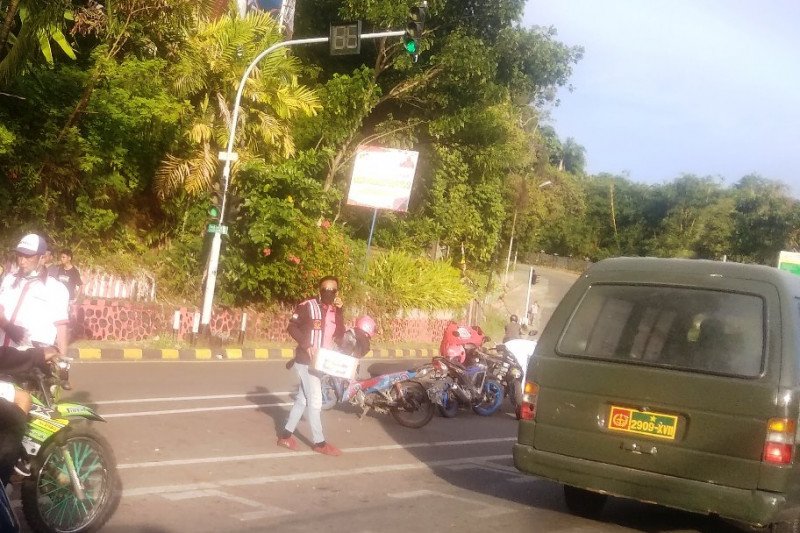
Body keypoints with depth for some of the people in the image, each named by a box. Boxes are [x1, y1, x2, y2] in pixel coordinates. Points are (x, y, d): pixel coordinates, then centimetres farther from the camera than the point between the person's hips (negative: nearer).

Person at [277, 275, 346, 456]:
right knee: (315, 401, -5)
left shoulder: (335, 311, 7)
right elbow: (292, 327, -13)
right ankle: (319, 442, 3)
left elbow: (339, 336, -3)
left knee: (303, 399, 13)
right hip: (306, 360, -8)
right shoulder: (307, 306, -12)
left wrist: (339, 312, -11)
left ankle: (286, 435, 23)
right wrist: (307, 345, -22)